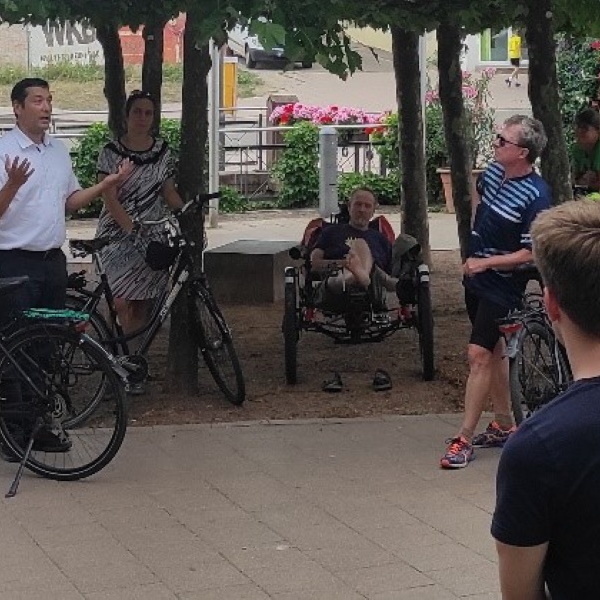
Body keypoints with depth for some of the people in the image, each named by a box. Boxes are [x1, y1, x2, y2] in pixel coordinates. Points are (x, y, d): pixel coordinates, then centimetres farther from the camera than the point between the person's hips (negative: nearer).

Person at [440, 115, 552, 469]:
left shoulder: (536, 196, -23)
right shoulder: (494, 171, 0)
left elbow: (532, 253, -22)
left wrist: (486, 262, -24)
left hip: (501, 285, -8)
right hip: (476, 277, 8)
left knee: (480, 354, -11)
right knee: (494, 351, 16)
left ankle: (464, 440, -6)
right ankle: (505, 426, 28)